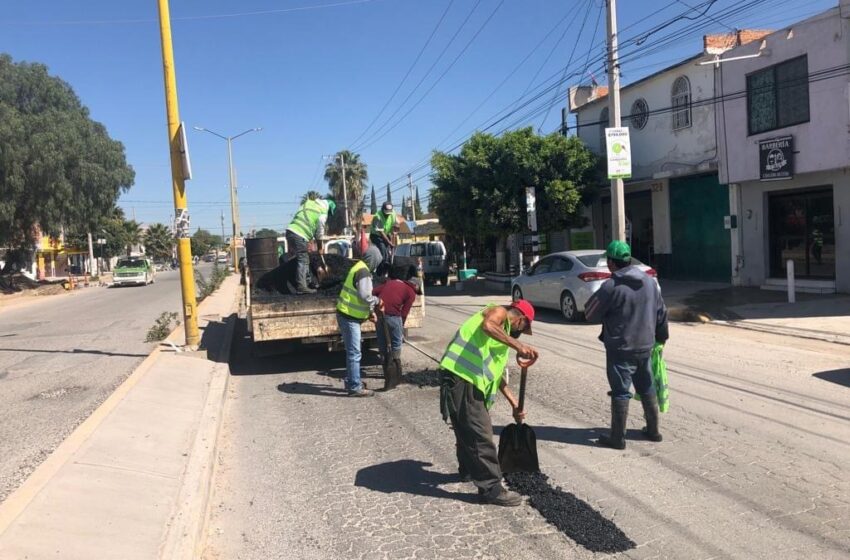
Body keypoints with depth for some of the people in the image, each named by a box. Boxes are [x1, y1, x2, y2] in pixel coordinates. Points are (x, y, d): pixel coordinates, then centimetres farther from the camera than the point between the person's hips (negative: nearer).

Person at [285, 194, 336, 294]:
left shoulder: (309, 202, 21)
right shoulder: (323, 212, 0)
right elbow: (320, 231, 5)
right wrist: (319, 247, 19)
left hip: (290, 230, 8)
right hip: (299, 236, -8)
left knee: (303, 259, 15)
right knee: (303, 260, -5)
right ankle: (301, 286, -13)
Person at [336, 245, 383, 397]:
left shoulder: (359, 267, 14)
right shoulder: (364, 272, -18)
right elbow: (364, 296, -27)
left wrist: (370, 311, 16)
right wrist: (376, 301, -8)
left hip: (346, 315, 10)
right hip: (349, 317, -10)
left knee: (352, 351, 19)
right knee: (354, 353, -5)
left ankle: (351, 381, 29)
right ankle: (355, 387, 0)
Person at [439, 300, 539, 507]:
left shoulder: (503, 328, 26)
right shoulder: (499, 312, 0)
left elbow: (496, 372, 26)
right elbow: (488, 326, -28)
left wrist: (514, 404, 25)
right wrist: (518, 346, -33)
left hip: (469, 381, 10)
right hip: (461, 379, -10)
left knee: (468, 429, 26)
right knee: (480, 434, -5)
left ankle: (469, 470, 45)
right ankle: (491, 488, 2)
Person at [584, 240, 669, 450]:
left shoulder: (611, 286, -18)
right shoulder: (650, 281, 3)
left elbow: (591, 315, -10)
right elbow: (661, 312, 12)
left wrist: (597, 297, 8)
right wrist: (661, 336, 25)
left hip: (620, 348, -6)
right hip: (645, 345, 6)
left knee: (620, 392, 1)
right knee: (647, 388, 19)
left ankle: (618, 438, 9)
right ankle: (653, 430, 30)